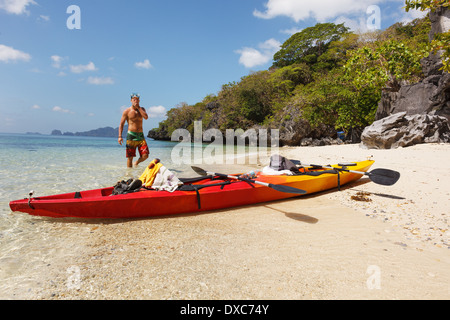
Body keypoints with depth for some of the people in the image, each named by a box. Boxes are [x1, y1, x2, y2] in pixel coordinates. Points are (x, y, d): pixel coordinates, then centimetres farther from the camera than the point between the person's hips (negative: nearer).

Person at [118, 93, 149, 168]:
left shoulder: (142, 109, 13)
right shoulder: (127, 111, 3)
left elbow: (146, 117, -9)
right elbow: (121, 124, 1)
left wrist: (138, 107, -6)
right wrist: (120, 136, -10)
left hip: (141, 136, 3)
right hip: (131, 136, -3)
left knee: (145, 156, -7)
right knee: (130, 157, -2)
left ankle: (137, 163, 22)